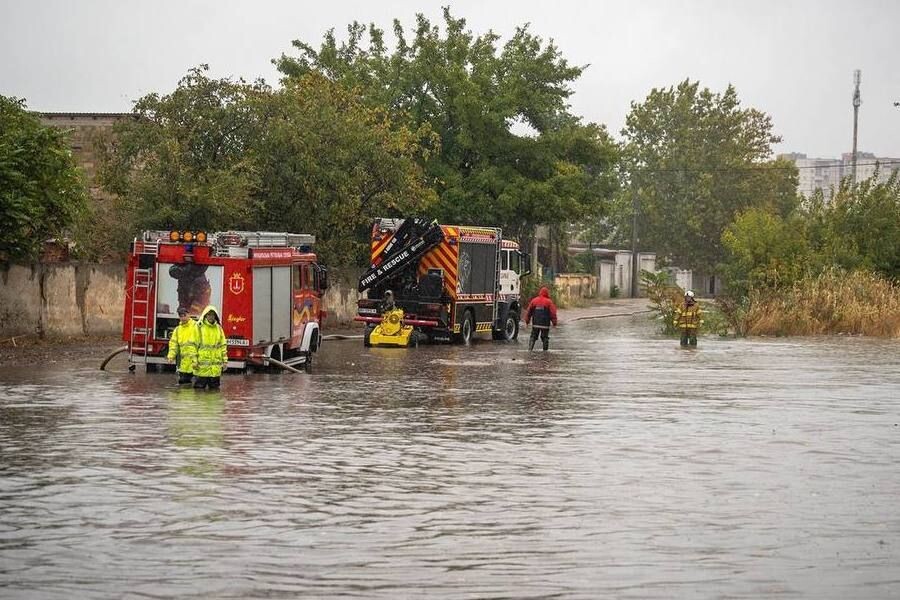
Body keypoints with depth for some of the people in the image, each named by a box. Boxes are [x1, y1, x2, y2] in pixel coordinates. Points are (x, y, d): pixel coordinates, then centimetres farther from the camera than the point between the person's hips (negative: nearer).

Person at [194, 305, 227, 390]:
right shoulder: (199, 327, -1)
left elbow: (223, 345, 14)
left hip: (216, 365, 4)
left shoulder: (219, 328, 12)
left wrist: (225, 360, 9)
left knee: (214, 387, 9)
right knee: (200, 387, -3)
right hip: (202, 363, -4)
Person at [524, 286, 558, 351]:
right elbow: (553, 313, -6)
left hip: (535, 324, 2)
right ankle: (545, 350, 8)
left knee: (533, 337, 9)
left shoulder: (534, 300, 3)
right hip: (545, 324, -2)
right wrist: (554, 323, 0)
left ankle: (530, 349, 0)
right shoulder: (549, 302, -5)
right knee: (545, 338, 8)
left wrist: (527, 321, 16)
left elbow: (529, 311, 8)